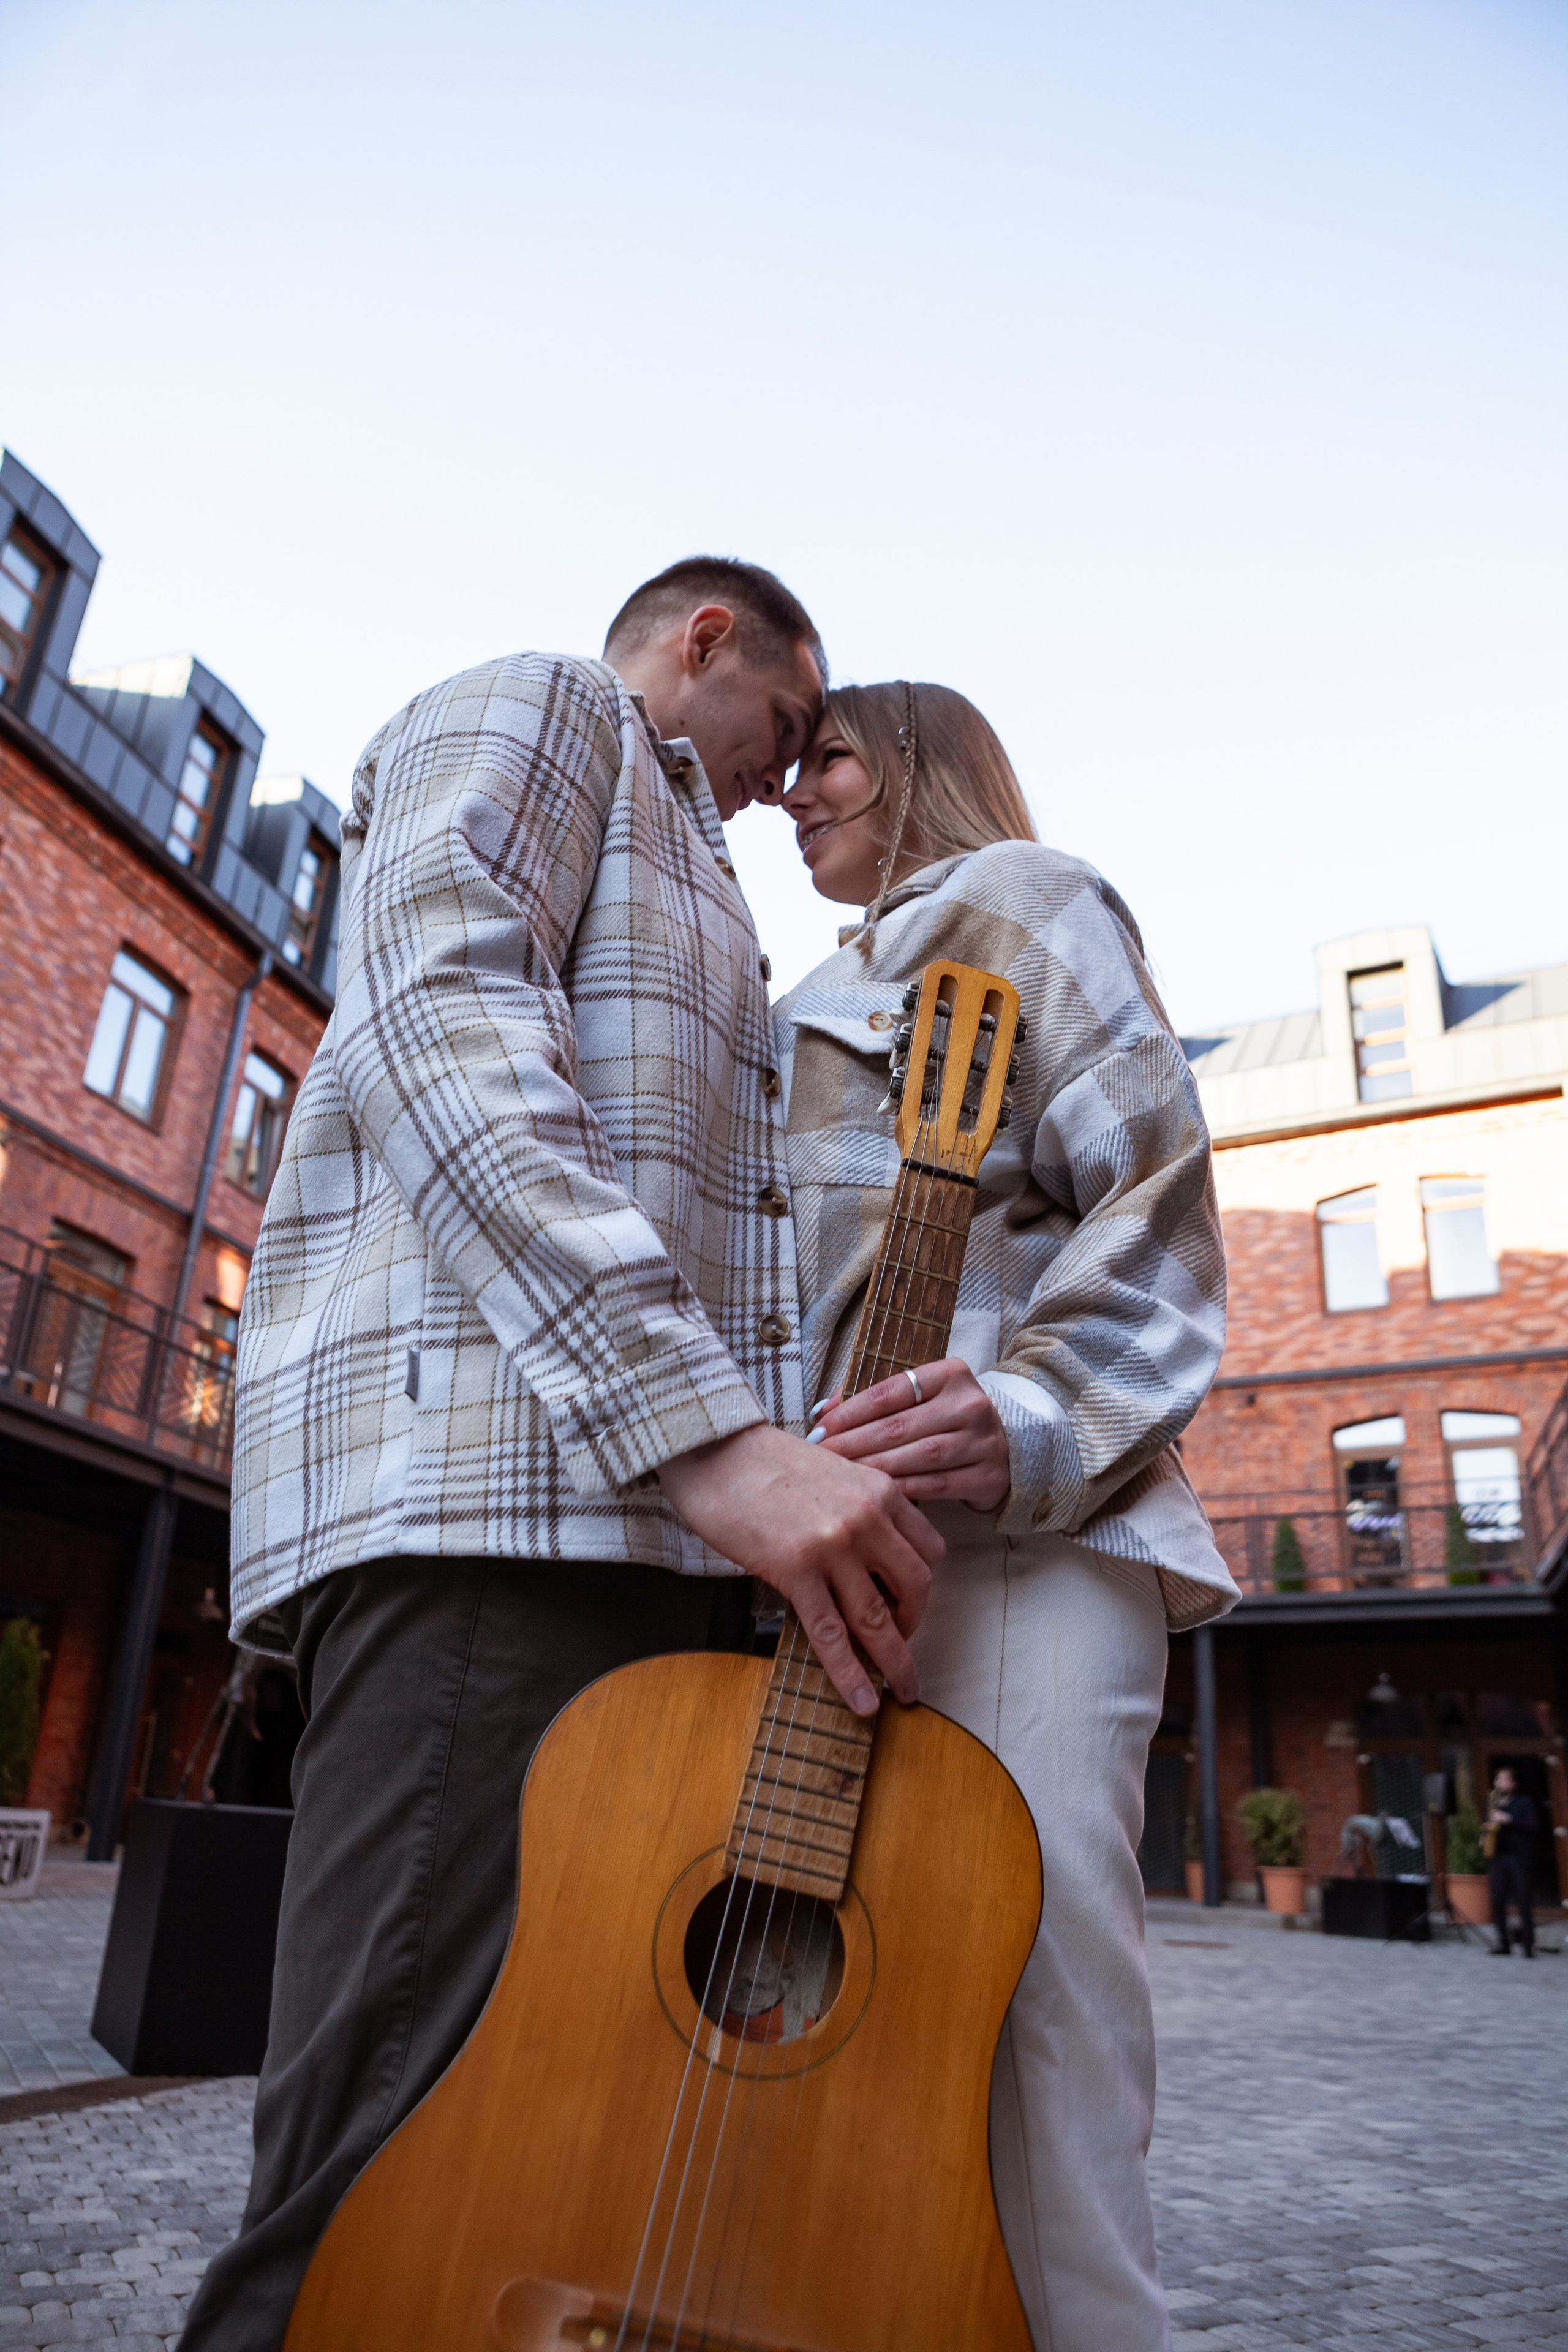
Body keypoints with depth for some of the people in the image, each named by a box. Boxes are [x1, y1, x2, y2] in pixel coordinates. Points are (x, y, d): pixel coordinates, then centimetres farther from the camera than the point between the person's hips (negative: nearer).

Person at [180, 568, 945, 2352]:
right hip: (485, 1484, -10)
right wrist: (704, 1425, -23)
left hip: (641, 1523, 10)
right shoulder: (539, 705, 9)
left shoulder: (669, 873, 37)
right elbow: (435, 1019, -13)